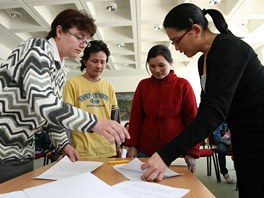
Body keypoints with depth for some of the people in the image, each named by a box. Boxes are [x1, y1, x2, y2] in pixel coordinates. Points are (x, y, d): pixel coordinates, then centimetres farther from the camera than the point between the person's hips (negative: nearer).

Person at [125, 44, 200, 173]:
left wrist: (192, 152, -5)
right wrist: (132, 145, -1)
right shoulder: (143, 85, 4)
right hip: (145, 151, 2)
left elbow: (192, 120, -2)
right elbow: (135, 118, 5)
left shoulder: (183, 85, -3)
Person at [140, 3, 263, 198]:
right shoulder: (203, 60, 7)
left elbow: (216, 110, -32)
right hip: (244, 139, 8)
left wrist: (166, 155, -37)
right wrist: (189, 149, 11)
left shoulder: (229, 48, -21)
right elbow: (206, 106, 12)